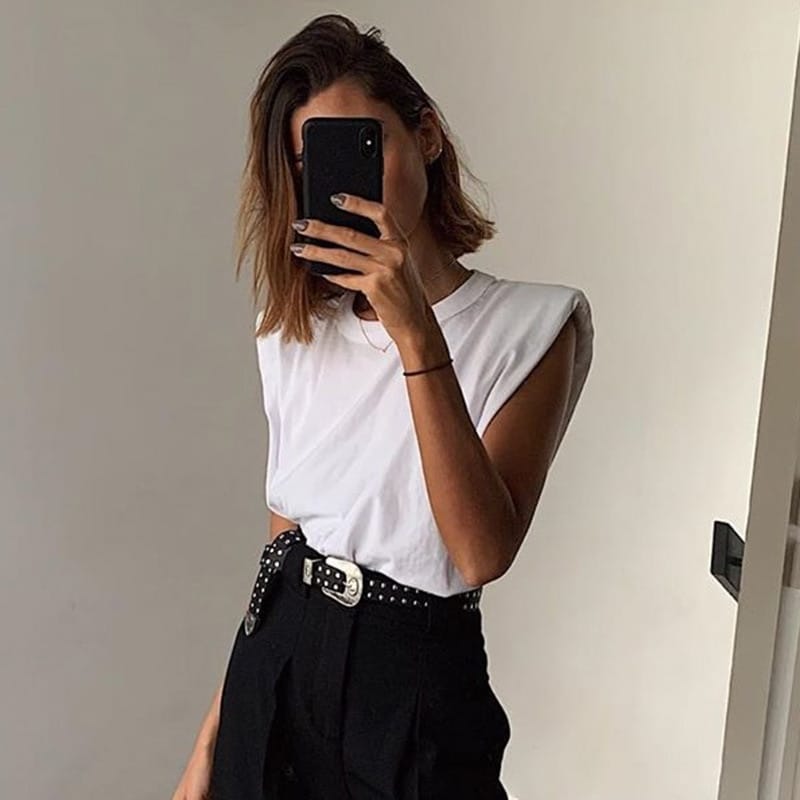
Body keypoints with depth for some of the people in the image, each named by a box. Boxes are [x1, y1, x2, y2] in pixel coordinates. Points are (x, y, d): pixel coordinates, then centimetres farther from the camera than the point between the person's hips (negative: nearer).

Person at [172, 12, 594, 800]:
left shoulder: (536, 323, -12)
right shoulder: (292, 329, 3)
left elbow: (484, 552, -22)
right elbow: (283, 538, 6)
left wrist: (415, 332, -29)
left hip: (413, 689, -4)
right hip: (273, 672, 5)